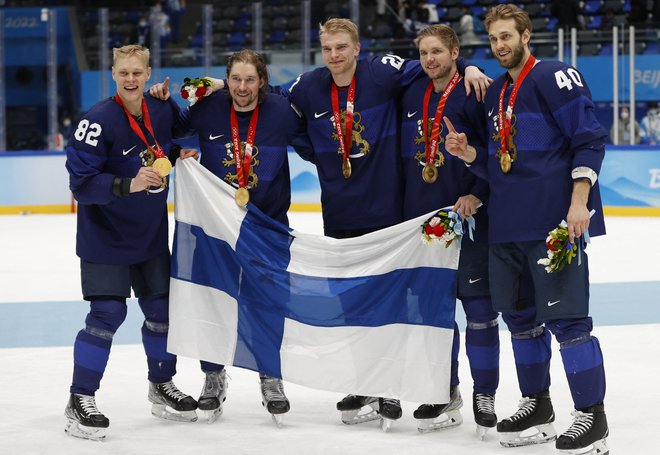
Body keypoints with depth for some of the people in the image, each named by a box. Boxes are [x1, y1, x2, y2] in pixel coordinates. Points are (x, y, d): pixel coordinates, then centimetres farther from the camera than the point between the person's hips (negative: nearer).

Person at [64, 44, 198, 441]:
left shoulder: (163, 111, -2)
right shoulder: (98, 121, -21)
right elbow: (81, 182, -23)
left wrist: (181, 155, -2)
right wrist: (128, 185, -34)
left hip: (151, 234, 6)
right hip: (104, 236, -6)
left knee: (162, 308, 13)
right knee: (108, 314, -10)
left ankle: (162, 386, 32)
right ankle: (81, 401, 1)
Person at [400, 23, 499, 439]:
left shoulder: (475, 95, -8)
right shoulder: (412, 97, 11)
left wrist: (477, 194, -17)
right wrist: (405, 207, 16)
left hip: (468, 216, -6)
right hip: (422, 215, 6)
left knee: (478, 305, -3)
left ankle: (485, 396, 6)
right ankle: (446, 395, 19)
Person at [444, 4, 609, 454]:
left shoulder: (554, 77, -7)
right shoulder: (495, 93, 17)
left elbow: (590, 139, -11)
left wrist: (580, 201, -18)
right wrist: (468, 154, 2)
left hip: (555, 222, -8)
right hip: (507, 226, 8)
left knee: (565, 316, -8)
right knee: (519, 314, 13)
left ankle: (592, 417, 0)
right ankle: (537, 407, 26)